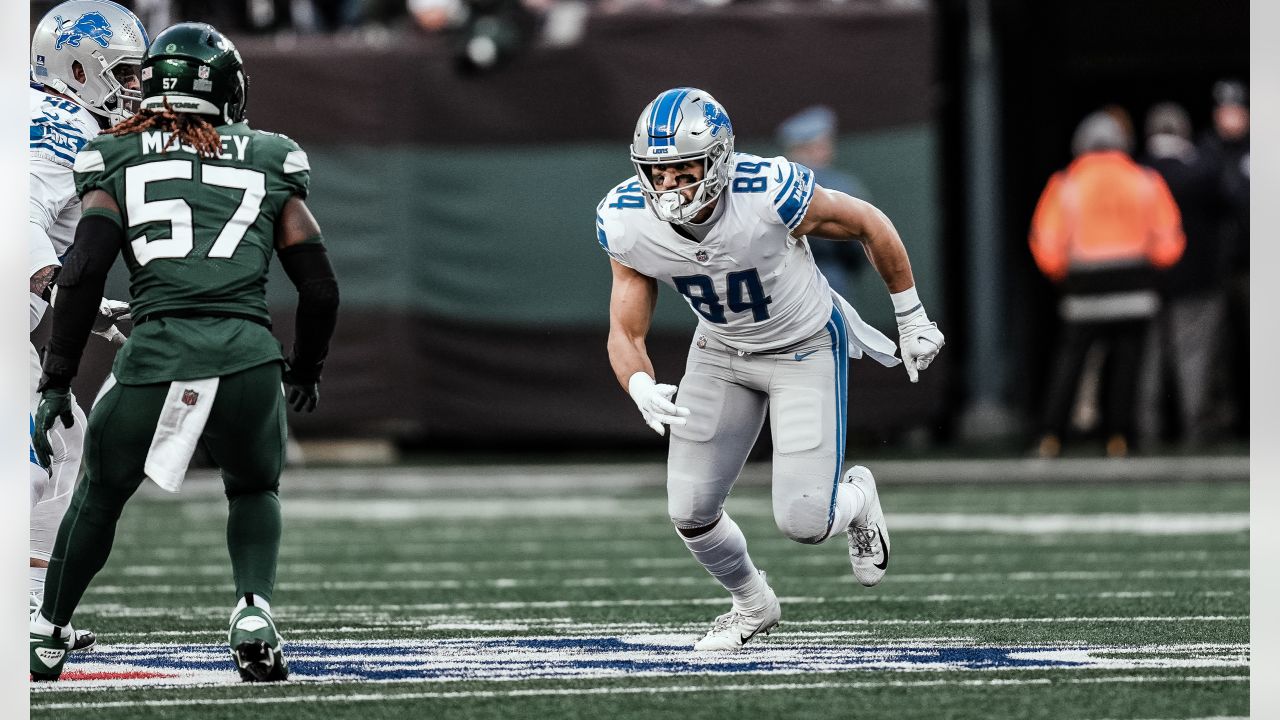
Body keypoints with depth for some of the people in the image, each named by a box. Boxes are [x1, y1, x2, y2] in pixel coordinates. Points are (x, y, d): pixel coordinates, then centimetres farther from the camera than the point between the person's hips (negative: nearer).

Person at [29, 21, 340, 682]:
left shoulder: (118, 159, 15)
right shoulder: (269, 162, 17)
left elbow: (82, 273, 2)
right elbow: (320, 288, 16)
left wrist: (56, 381, 6)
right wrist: (307, 370, 33)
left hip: (156, 352, 0)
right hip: (247, 354, 0)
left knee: (101, 493, 25)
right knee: (254, 491, 27)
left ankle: (46, 635, 32)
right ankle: (254, 613, 4)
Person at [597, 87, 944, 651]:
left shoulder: (771, 196, -34)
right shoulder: (629, 224, -23)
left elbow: (869, 225, -15)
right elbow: (625, 333, -12)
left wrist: (911, 319, -3)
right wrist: (642, 388, -36)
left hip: (805, 349, -4)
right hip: (721, 349, 4)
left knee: (802, 521, -14)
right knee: (690, 514, 1)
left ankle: (856, 499, 24)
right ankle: (752, 604, 32)